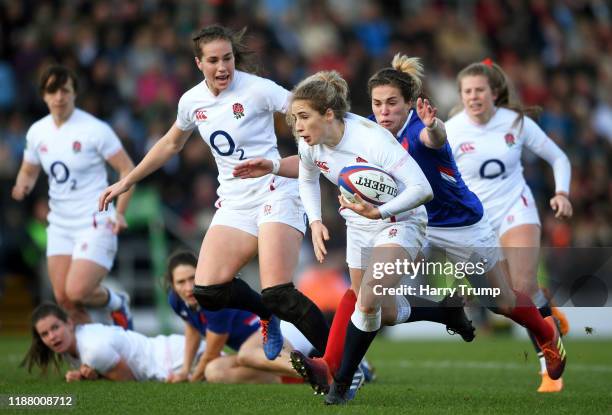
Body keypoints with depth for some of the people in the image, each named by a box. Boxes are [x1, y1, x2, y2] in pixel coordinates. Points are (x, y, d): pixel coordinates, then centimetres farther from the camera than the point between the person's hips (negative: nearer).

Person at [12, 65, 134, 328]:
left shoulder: (94, 129, -12)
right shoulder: (37, 132, 5)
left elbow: (127, 169, -8)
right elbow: (29, 171, 20)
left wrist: (119, 212, -19)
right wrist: (22, 186, -5)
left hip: (95, 223, -6)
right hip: (59, 225, 6)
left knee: (77, 291, -19)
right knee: (63, 298, 1)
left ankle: (116, 303, 13)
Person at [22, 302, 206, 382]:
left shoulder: (94, 349, -27)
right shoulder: (67, 343, 1)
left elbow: (127, 377, -14)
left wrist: (91, 373, -6)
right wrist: (81, 374, -8)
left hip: (170, 357, -8)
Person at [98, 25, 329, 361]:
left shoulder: (256, 89, -11)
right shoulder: (192, 101, 7)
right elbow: (171, 144, 26)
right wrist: (126, 182, 30)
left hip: (275, 193, -6)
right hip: (234, 203, 6)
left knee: (278, 295, -21)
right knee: (208, 291, -12)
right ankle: (268, 316, 18)